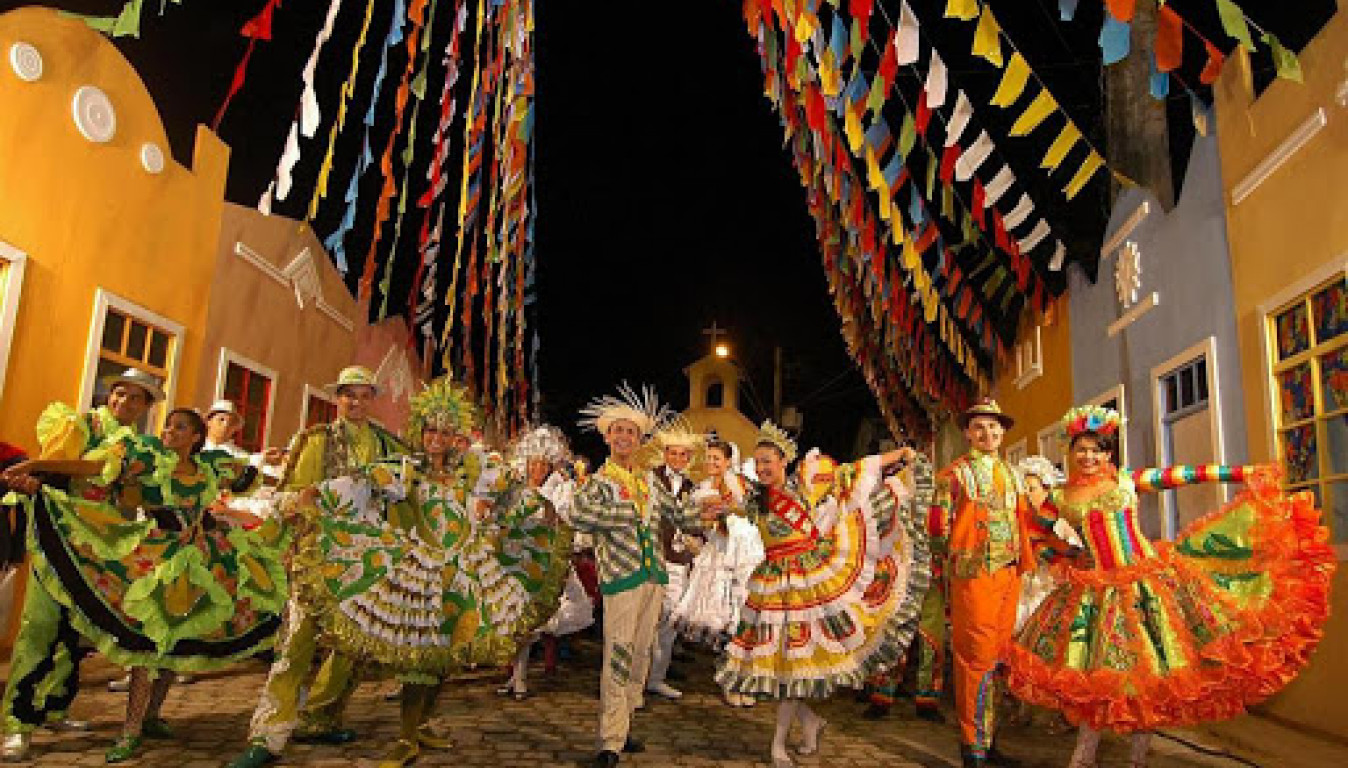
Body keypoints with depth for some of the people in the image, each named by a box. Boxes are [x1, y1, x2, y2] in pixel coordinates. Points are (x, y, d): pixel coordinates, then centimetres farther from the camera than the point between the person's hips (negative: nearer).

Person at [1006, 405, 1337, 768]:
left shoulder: (1127, 481, 1)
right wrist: (1069, 554, 8)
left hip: (1148, 581, -1)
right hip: (1098, 590, 1)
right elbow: (1039, 533, 18)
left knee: (1149, 665, 2)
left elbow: (1179, 476, -2)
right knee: (1094, 671, 3)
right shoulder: (1059, 499, 3)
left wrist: (1240, 473, -3)